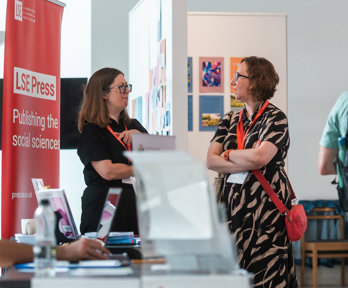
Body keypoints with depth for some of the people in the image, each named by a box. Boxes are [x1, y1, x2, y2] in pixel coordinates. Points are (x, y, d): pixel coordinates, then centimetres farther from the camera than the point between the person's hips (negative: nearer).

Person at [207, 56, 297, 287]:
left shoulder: (275, 118, -3)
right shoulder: (230, 120, 15)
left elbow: (259, 157, -18)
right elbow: (210, 160, 4)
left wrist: (229, 154, -1)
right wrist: (248, 164, -9)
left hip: (264, 206, -5)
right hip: (232, 204, 5)